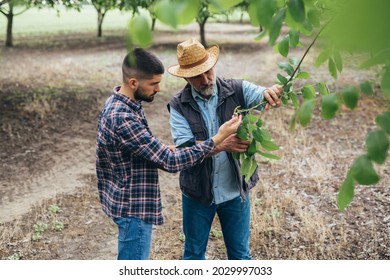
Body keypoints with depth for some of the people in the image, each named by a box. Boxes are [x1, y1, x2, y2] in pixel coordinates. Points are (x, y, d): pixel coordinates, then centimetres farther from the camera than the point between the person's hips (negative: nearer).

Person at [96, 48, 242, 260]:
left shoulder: (118, 103, 2)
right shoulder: (122, 118, -30)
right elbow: (170, 162, -28)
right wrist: (218, 138, -25)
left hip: (129, 200, 10)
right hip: (133, 206, -10)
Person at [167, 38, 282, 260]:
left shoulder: (237, 90, -8)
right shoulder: (179, 106, -10)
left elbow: (272, 97, -18)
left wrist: (271, 91, -43)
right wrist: (222, 144, -36)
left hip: (236, 191, 0)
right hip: (198, 193, 0)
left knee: (240, 254, 18)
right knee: (194, 253, 20)